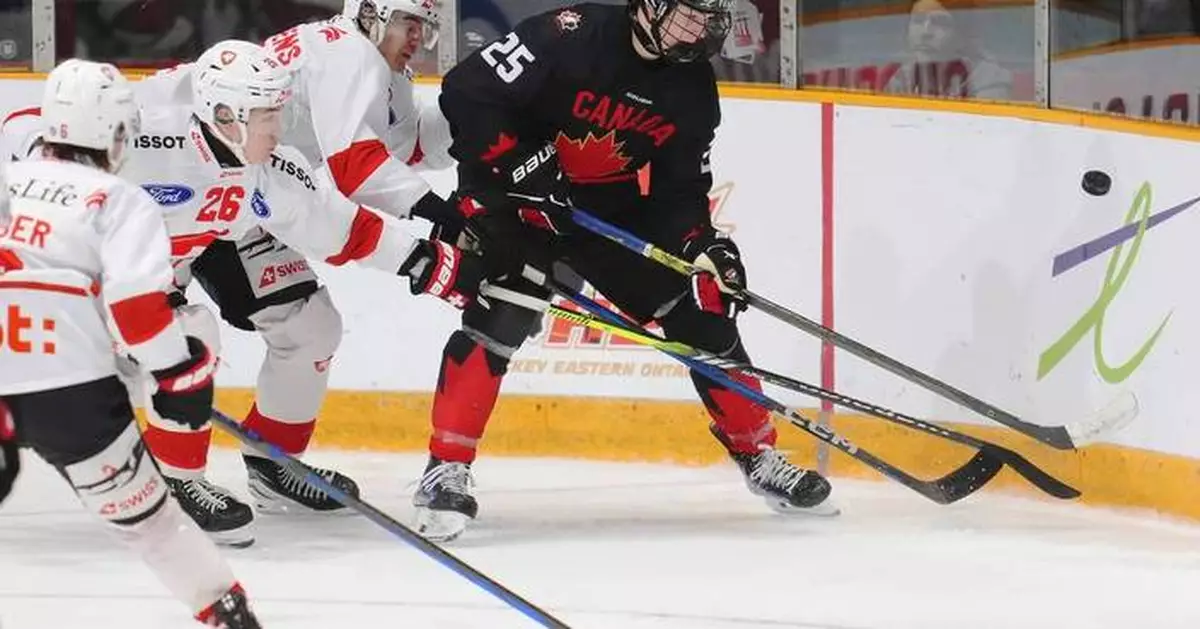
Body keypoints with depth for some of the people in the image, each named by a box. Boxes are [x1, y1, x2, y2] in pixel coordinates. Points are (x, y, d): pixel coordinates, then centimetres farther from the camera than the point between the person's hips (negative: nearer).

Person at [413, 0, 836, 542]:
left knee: (701, 311, 2)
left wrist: (704, 244, -17)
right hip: (512, 196, -6)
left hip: (610, 211, 6)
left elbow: (680, 188, 1)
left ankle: (758, 454, 17)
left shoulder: (692, 89, -5)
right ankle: (446, 469, -20)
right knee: (499, 319, -26)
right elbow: (467, 91, -26)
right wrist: (524, 167, -30)